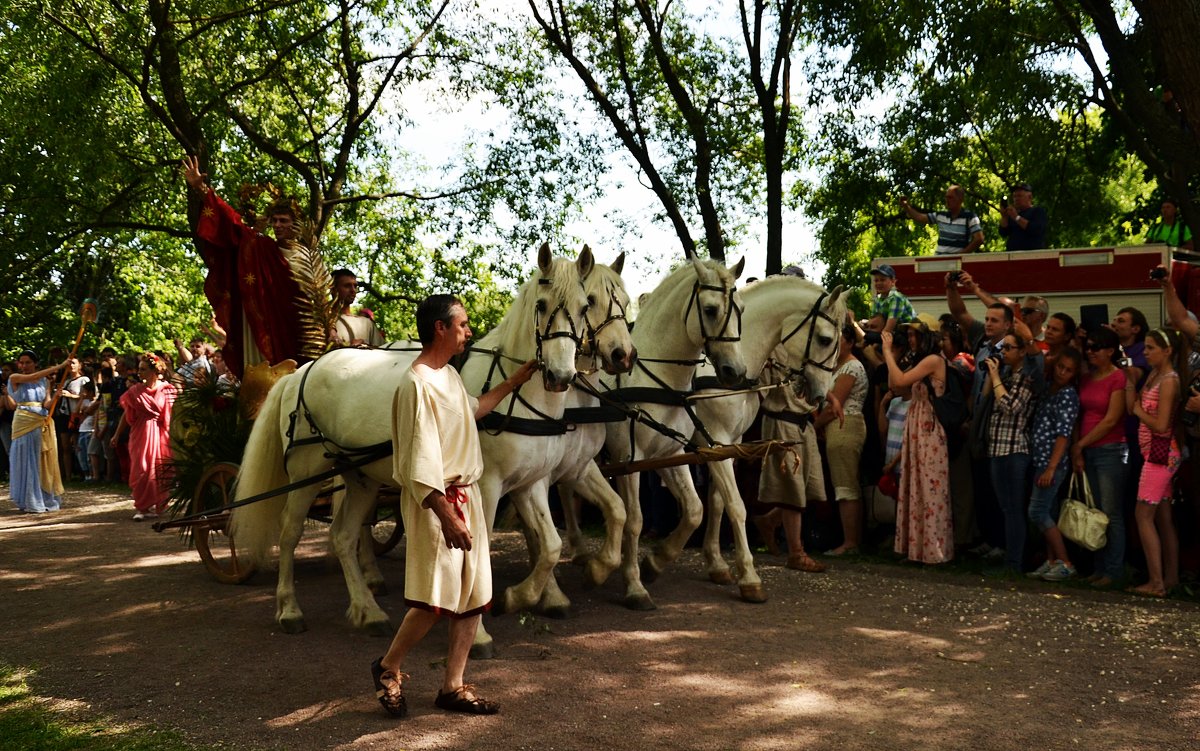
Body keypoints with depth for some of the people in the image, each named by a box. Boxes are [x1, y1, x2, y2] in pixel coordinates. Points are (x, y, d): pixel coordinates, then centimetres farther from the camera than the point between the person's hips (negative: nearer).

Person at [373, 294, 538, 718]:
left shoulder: (449, 375, 12)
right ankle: (389, 668, 13)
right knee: (436, 597, -10)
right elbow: (420, 461, -23)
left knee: (473, 596, 9)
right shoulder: (417, 384, -18)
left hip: (467, 496, 10)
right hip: (437, 502, -10)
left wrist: (514, 382, 34)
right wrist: (446, 517, -26)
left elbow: (473, 409, 35)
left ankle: (453, 686, 17)